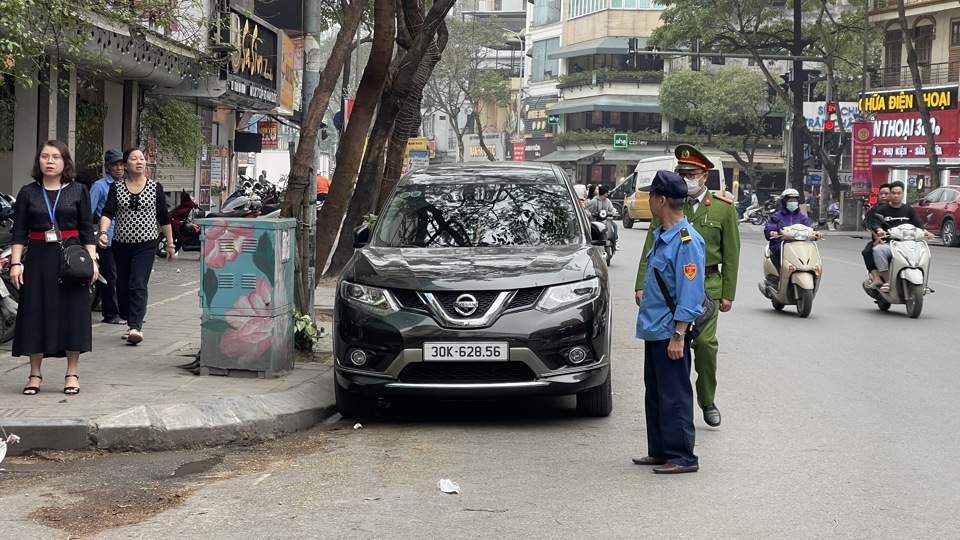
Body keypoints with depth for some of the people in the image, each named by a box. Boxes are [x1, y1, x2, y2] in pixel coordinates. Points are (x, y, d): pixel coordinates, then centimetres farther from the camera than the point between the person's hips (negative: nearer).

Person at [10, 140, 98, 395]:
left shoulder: (78, 191, 5)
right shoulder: (28, 193, 6)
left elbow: (87, 230, 5)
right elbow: (19, 233, 5)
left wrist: (92, 261, -4)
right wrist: (15, 263, -4)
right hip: (38, 259, 1)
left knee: (72, 314, 0)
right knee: (36, 315, 2)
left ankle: (72, 374, 11)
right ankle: (35, 374, 12)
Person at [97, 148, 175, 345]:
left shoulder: (155, 187, 2)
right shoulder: (116, 188, 4)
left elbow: (164, 218, 8)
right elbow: (108, 213, -8)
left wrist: (170, 244, 10)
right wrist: (103, 232, -27)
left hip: (145, 245, -2)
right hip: (121, 244, 3)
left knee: (138, 286, -14)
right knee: (122, 286, 7)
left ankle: (136, 327, -22)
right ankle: (132, 323, 22)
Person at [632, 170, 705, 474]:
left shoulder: (687, 240, -18)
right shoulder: (660, 235, 12)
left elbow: (690, 294, -20)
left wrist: (678, 335, -22)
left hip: (669, 332, -10)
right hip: (653, 329, 10)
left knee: (674, 397, -4)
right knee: (655, 395, 16)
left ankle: (682, 457, 2)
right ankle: (660, 451, 25)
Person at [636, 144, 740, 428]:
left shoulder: (723, 208, 4)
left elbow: (731, 255, 6)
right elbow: (651, 248, 5)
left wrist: (728, 294, 2)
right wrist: (642, 285, -3)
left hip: (706, 286, -1)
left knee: (705, 343, -9)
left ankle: (707, 399, 11)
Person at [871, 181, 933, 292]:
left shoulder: (909, 210, 18)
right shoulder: (882, 210, 11)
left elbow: (918, 223, 9)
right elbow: (875, 223, -3)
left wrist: (924, 231, -14)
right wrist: (879, 230, -27)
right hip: (888, 243, -2)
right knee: (878, 249, -35)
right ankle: (887, 281, -31)